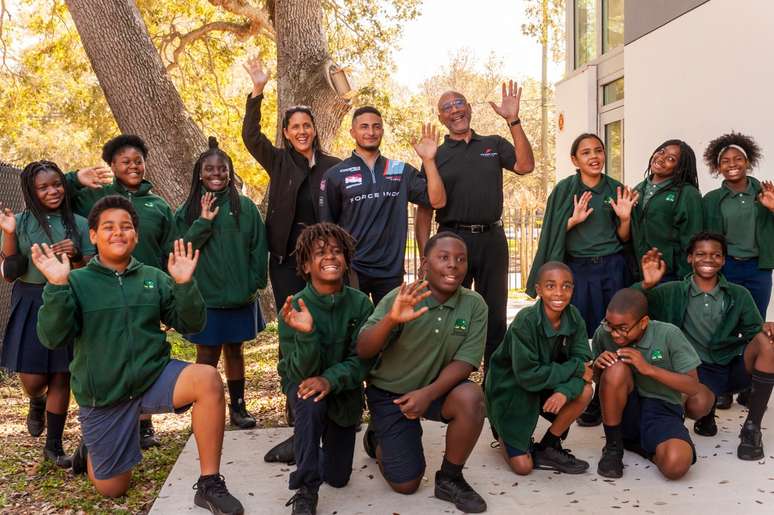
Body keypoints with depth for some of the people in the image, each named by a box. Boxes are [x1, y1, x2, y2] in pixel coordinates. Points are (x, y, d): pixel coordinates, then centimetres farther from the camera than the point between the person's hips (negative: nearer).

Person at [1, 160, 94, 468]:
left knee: (61, 377, 5)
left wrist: (75, 255, -19)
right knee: (33, 380, -2)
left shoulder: (78, 224, 1)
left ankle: (54, 445, 21)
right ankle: (37, 404, 36)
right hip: (31, 304, 0)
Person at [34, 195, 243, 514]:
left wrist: (184, 284, -18)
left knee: (208, 380, -31)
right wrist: (57, 286, -28)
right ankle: (92, 450, 46)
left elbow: (191, 325, -2)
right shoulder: (77, 282, -5)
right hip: (103, 395, -1)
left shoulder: (155, 278, 1)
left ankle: (209, 484, -20)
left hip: (154, 378, 1)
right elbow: (52, 339, -15)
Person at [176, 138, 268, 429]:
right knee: (207, 356, 5)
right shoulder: (189, 210, 1)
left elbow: (258, 248, 3)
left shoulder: (245, 207, 1)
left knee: (234, 351, 14)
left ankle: (238, 407, 27)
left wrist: (255, 283, -4)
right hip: (203, 297, -1)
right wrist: (203, 222, -15)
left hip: (239, 296, 1)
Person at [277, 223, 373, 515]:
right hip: (303, 383, -2)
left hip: (344, 390, 2)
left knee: (338, 478, 7)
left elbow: (361, 360, -16)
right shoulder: (294, 308, -22)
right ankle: (305, 490, -22)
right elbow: (300, 372, -26)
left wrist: (330, 379, -35)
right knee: (311, 401, -39)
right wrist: (306, 335, -45)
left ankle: (329, 444, 43)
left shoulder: (360, 304, -17)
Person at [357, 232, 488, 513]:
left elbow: (464, 362, -15)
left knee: (471, 397, -31)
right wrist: (391, 319, -41)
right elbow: (363, 351, -22)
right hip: (390, 392, -2)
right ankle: (377, 437, 32)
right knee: (406, 484, -1)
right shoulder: (399, 298, -18)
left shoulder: (474, 305, -12)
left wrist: (429, 392, -31)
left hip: (438, 387, 2)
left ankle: (449, 479, -7)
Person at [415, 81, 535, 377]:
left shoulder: (494, 145, 12)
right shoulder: (436, 156, 7)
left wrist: (513, 121, -12)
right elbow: (424, 210, 2)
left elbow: (525, 166, -7)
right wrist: (425, 256, -8)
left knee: (496, 316, 8)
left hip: (492, 239, 2)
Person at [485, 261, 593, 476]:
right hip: (511, 391, -5)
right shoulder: (525, 321, -27)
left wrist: (565, 391, -33)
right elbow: (527, 375, -29)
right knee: (523, 467, -11)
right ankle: (506, 436, 23)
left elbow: (583, 361, -14)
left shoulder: (573, 317, -11)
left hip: (545, 387, 5)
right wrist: (574, 369, -25)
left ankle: (548, 447, 0)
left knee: (584, 392, -22)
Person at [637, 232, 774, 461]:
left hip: (735, 367, 2)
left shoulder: (739, 295, 8)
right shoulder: (672, 293, 2)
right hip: (698, 369, -2)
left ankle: (752, 428, -15)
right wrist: (647, 285, -29)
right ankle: (708, 412, 12)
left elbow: (754, 331, 2)